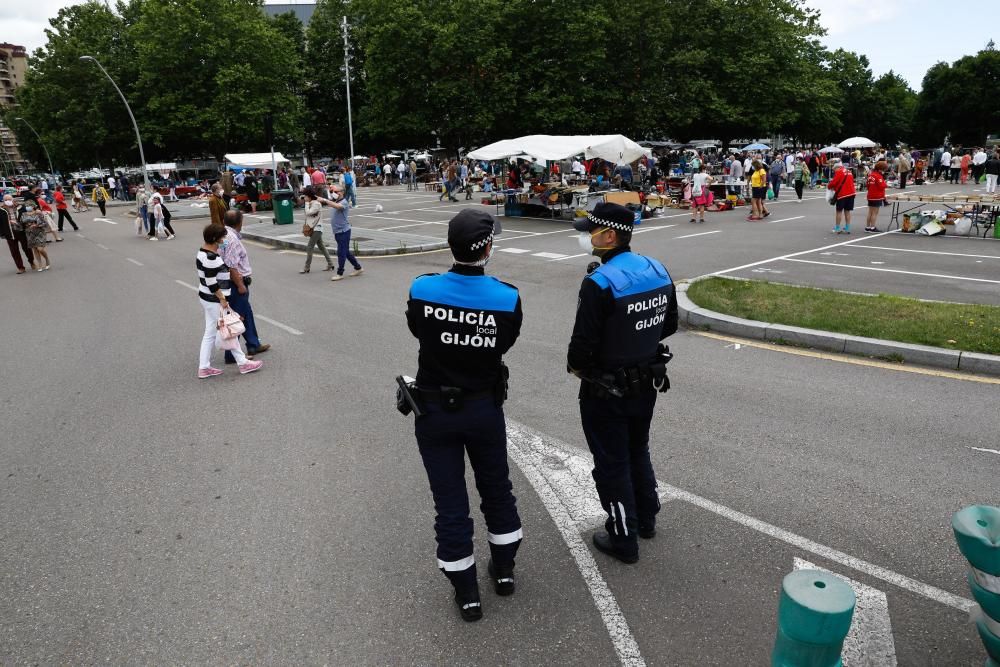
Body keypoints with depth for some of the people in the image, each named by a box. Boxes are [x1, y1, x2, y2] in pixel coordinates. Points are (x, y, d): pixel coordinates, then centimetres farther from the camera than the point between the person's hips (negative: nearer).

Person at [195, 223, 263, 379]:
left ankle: (203, 367, 18)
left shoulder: (203, 253, 9)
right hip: (215, 300, -10)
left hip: (207, 298, 10)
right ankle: (243, 363, 14)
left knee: (210, 333, 13)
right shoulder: (211, 257, -23)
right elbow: (211, 282, -24)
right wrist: (222, 299, -19)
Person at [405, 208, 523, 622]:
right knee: (496, 487, 23)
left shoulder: (422, 290, -16)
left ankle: (466, 592, 26)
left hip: (435, 411, 0)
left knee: (450, 501, 12)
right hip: (485, 408, 1)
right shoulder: (507, 298, -16)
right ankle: (504, 569, 40)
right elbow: (502, 346, -2)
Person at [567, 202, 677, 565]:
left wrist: (575, 366, -3)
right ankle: (646, 519, 43)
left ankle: (623, 540, 25)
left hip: (606, 389, -7)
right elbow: (669, 324, 8)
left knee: (612, 463, 10)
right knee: (638, 451, 26)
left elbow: (583, 344, -23)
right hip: (646, 382, 7)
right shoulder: (658, 270, -3)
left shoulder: (599, 284, -26)